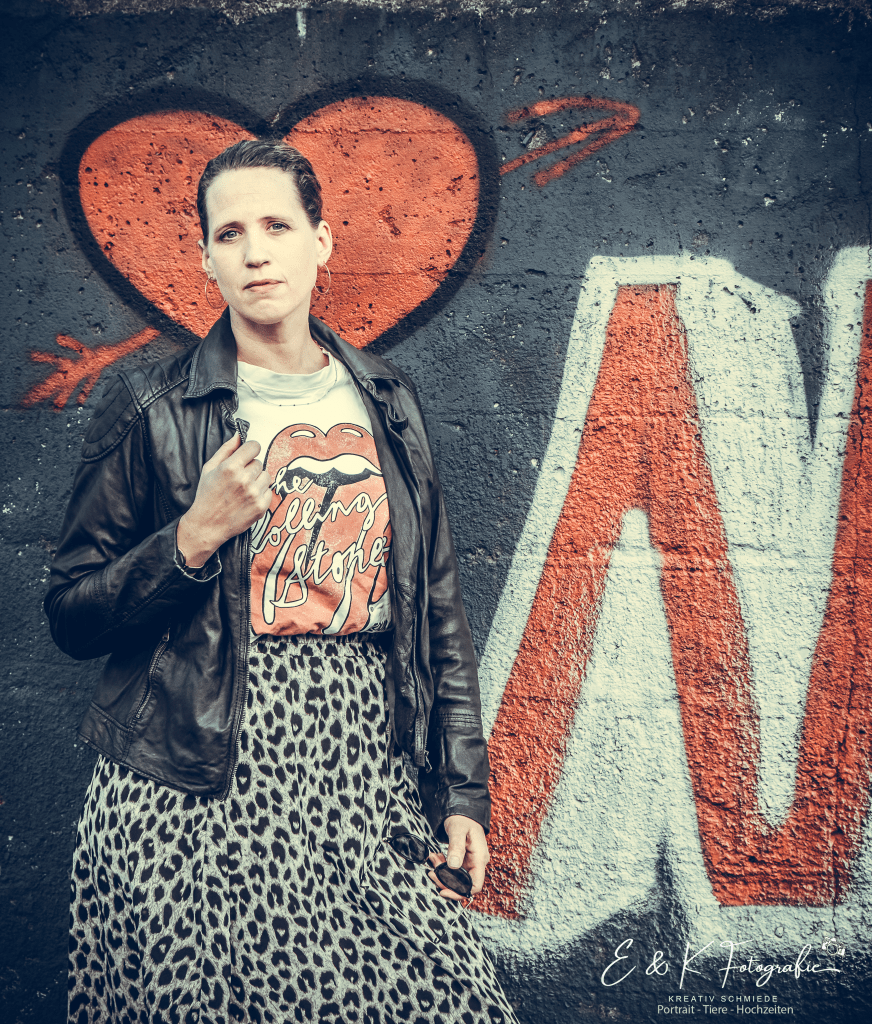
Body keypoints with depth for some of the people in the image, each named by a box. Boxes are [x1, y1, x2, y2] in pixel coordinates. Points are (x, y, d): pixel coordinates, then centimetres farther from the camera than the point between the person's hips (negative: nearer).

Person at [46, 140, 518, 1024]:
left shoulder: (385, 403, 8)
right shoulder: (150, 408, -1)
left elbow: (436, 608, 10)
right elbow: (72, 618, 1)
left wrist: (462, 790, 7)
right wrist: (195, 536, -15)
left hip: (369, 780, 3)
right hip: (194, 793, -2)